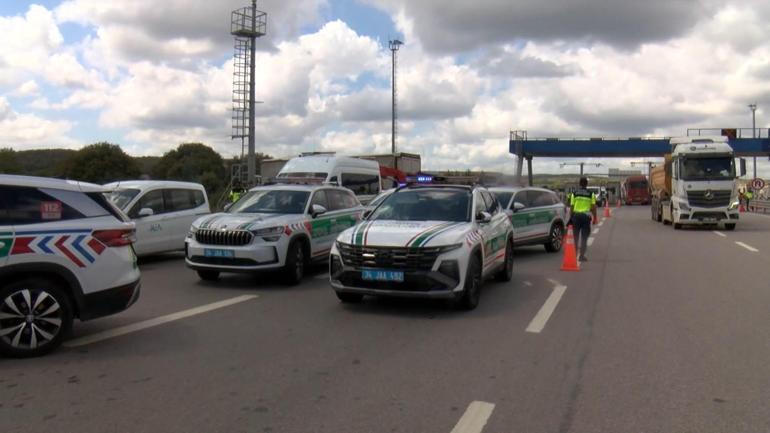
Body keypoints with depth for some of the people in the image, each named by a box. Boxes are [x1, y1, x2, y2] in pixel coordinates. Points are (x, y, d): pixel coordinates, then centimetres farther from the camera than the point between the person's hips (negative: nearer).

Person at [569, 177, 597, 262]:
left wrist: (571, 217, 13)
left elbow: (571, 207, 3)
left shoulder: (574, 194, 4)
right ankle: (581, 256, 2)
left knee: (576, 236, 11)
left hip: (576, 215, 1)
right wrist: (595, 218, 9)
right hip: (586, 216, -1)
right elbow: (593, 207, -1)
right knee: (584, 237, 4)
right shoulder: (591, 194, 2)